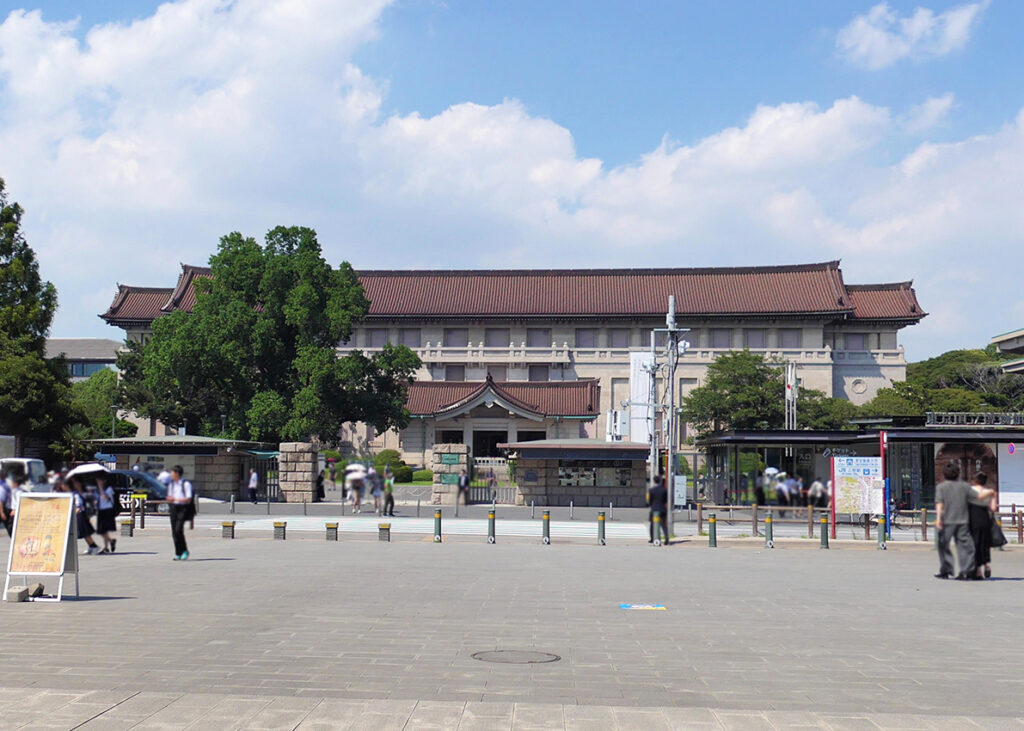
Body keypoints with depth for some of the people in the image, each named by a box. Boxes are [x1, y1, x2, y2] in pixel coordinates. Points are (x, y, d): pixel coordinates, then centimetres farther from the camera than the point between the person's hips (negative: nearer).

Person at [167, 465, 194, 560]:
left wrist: (175, 499, -18)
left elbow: (188, 499, -11)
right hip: (173, 507, 6)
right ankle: (178, 553, 8)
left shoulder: (186, 484, -7)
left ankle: (185, 551, -3)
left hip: (183, 508, -6)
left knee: (178, 530, -17)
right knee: (174, 531, 2)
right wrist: (169, 499, -2)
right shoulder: (171, 484, 15)